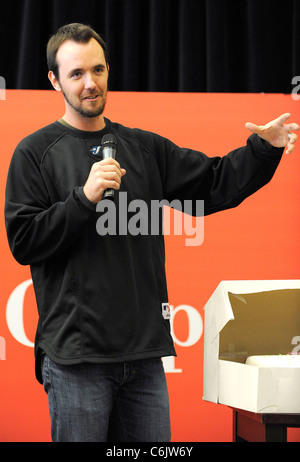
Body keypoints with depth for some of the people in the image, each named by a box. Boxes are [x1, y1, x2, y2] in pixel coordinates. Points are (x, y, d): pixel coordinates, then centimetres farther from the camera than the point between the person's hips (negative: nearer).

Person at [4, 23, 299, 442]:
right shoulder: (36, 152, 1)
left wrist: (263, 148, -7)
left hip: (144, 352, 4)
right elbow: (23, 242, -6)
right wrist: (84, 198, -16)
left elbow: (215, 184, 9)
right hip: (76, 355, -4)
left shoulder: (145, 147, 14)